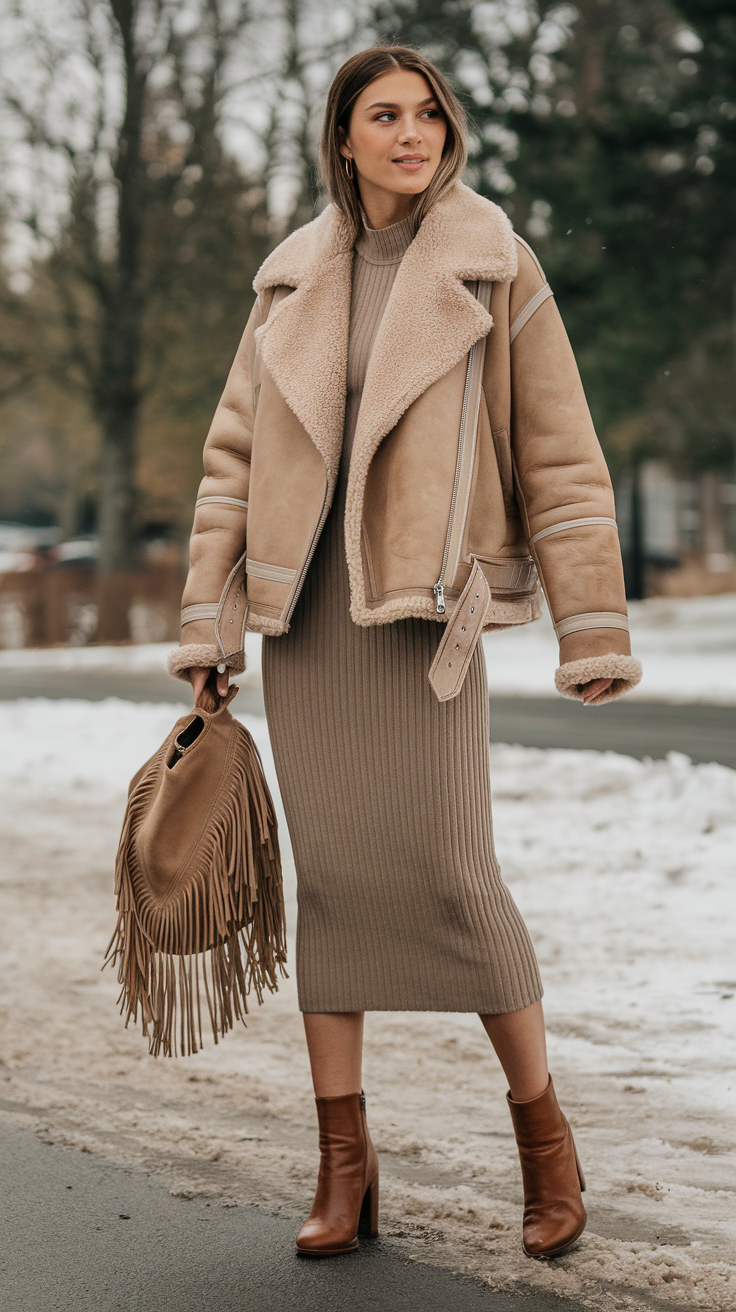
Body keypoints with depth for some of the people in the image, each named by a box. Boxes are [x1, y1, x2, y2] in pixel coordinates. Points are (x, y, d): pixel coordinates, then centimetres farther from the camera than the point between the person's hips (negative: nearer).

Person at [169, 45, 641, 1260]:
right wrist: (209, 618, 4)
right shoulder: (294, 278, 9)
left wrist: (594, 628, -7)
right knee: (330, 869, 4)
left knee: (449, 870, -8)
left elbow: (560, 454, -2)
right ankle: (344, 1160, 12)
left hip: (424, 602, -3)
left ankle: (543, 1128, 13)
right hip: (304, 602, 4)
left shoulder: (494, 267, -1)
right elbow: (235, 453, 10)